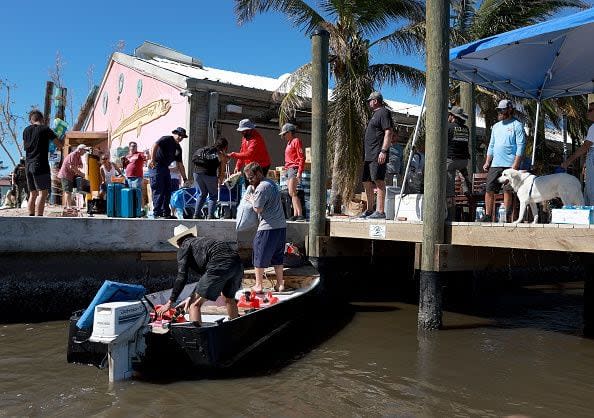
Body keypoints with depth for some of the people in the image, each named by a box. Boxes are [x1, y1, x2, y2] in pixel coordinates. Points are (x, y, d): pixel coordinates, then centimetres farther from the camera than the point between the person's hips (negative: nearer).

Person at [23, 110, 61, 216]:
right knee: (43, 193, -9)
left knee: (33, 194, 12)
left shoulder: (26, 130, 12)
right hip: (41, 165, -6)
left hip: (28, 165, 6)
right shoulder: (46, 129, -4)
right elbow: (59, 145, 1)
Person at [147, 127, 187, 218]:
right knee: (158, 191, -8)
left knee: (167, 191, 9)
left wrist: (184, 178, 14)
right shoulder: (166, 139, -7)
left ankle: (166, 213, 17)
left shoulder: (178, 148, 15)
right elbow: (154, 146, -23)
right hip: (156, 166, -9)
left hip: (165, 168, 9)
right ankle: (157, 213, -4)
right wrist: (152, 159, -32)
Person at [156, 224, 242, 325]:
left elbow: (182, 277, 5)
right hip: (237, 263, 8)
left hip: (220, 266, -8)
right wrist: (192, 297, 35)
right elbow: (206, 275, 36)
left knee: (194, 305, 2)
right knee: (229, 299, 33)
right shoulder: (202, 241, 35)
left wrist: (170, 302, 10)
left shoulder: (184, 246, 14)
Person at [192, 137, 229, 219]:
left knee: (202, 194, 20)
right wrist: (220, 181, 22)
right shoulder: (222, 155, 8)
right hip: (209, 174, -5)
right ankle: (210, 215, 4)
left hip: (197, 172, 5)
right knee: (213, 195, 12)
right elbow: (222, 170, 7)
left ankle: (196, 214, 14)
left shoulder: (205, 149, 22)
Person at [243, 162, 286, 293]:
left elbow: (258, 209, -12)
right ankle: (280, 284, 19)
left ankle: (258, 285, 9)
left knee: (260, 256, 3)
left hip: (268, 227, -9)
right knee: (277, 256, 16)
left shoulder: (261, 187, -14)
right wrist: (253, 198, 10)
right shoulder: (271, 183, 15)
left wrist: (251, 199, 4)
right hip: (281, 225, 9)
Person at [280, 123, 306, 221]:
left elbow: (301, 158, -14)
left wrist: (299, 172, -21)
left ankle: (300, 214, -19)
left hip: (294, 168, -9)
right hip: (288, 169, 9)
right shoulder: (289, 143, 19)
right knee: (291, 193, 6)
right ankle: (295, 214, 8)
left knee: (292, 193, -17)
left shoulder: (296, 141, -8)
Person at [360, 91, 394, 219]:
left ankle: (380, 211, -17)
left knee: (379, 181, -14)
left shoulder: (384, 112, -6)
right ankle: (370, 210, 22)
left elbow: (388, 133, -16)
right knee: (366, 181, 13)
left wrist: (383, 151, -24)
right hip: (369, 155, 11)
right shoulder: (375, 114, 25)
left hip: (378, 155, -11)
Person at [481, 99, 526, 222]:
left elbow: (520, 147, -7)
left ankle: (506, 215, 3)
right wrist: (487, 162, 12)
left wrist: (515, 165, -15)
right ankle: (488, 215, 6)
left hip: (510, 165, -6)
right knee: (489, 189, 1)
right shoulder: (496, 126, 18)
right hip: (495, 164, 6)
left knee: (507, 191, -3)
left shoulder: (517, 125, -1)